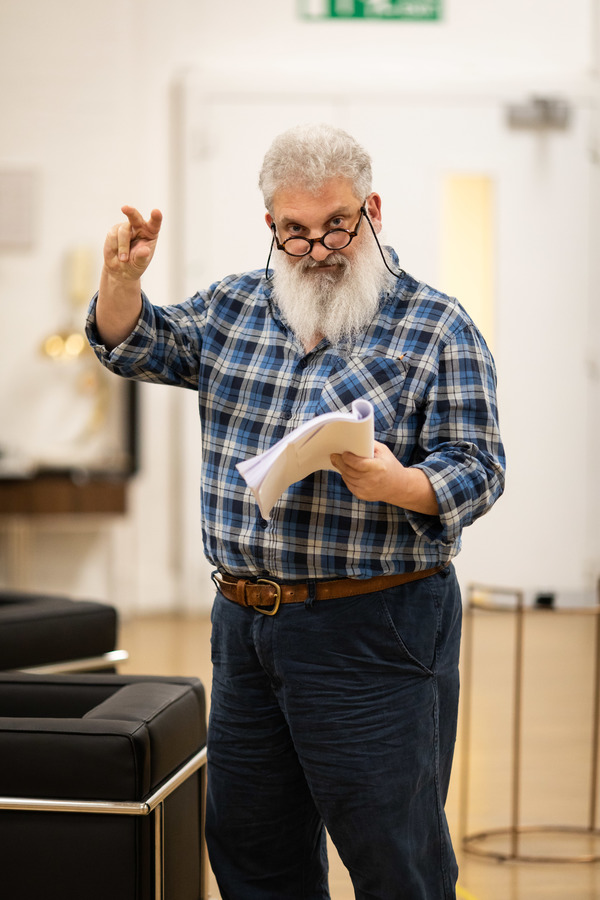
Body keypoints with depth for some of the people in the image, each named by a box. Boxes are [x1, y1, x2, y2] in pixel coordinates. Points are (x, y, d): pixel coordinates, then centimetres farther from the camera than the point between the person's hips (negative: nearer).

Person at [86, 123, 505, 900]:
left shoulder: (438, 331, -5)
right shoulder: (235, 307, 11)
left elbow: (475, 470, -9)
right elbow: (134, 345, 17)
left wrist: (399, 486, -30)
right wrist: (122, 277, -4)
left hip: (373, 631, -6)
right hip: (244, 622, 6)